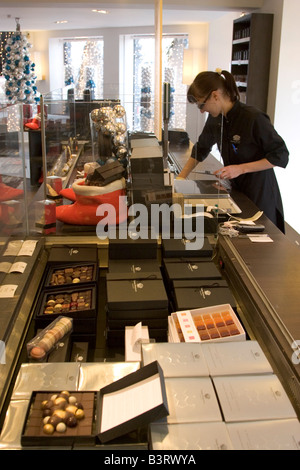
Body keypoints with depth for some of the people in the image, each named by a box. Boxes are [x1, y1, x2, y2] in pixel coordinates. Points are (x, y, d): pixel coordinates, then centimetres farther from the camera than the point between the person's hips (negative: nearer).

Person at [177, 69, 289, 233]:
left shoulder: (254, 118, -22)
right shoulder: (215, 119, -1)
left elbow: (281, 156, -17)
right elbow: (201, 149, 16)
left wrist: (240, 168, -23)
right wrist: (181, 177, 10)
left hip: (260, 194, -6)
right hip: (236, 189, 6)